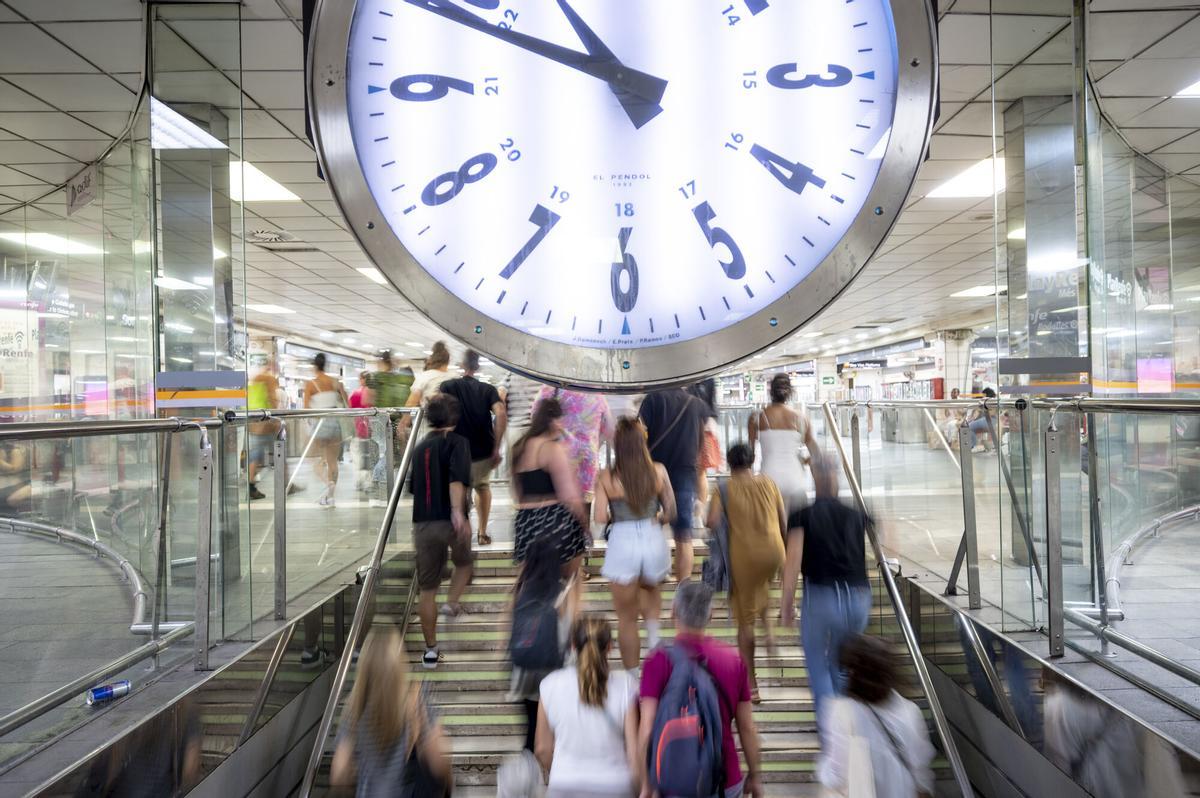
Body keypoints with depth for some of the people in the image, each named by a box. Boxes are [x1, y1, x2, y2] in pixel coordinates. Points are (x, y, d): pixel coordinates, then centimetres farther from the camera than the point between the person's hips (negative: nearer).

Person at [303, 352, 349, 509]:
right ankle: (329, 496, 16)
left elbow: (306, 408, -6)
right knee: (333, 461, 11)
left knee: (320, 459, 10)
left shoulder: (310, 384, -4)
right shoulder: (336, 382, 6)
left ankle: (328, 483, -17)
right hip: (335, 422, 3)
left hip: (320, 423, -3)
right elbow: (347, 405, 6)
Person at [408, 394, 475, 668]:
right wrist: (457, 510, -30)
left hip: (422, 523, 4)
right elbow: (457, 478, -21)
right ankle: (452, 603, 7)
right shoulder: (457, 442, -3)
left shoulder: (419, 447, 15)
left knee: (427, 589, 11)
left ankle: (431, 650, 17)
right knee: (465, 564, 27)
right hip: (451, 522, -4)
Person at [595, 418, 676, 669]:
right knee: (651, 588, 36)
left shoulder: (606, 478, -9)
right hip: (653, 541, 2)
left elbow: (600, 518, -11)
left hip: (622, 545, -2)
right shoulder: (658, 471, -5)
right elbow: (671, 511, 1)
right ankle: (653, 633, 14)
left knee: (627, 617, 15)